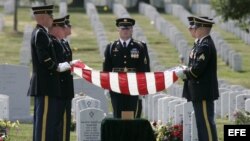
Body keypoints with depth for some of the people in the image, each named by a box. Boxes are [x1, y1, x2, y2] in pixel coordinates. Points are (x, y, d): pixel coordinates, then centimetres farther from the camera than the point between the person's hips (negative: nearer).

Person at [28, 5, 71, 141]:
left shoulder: (40, 33, 17)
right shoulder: (40, 34, -15)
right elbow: (44, 59, -22)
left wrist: (60, 66, 12)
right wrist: (59, 67, -10)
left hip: (42, 85, 11)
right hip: (45, 85, -11)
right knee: (45, 120, -10)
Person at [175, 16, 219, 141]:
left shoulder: (205, 46, -19)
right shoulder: (201, 43, 13)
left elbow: (197, 69, -24)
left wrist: (183, 73, -10)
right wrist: (185, 70, 4)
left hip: (204, 92, -10)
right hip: (200, 92, 10)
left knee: (206, 122, -7)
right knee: (202, 122, 14)